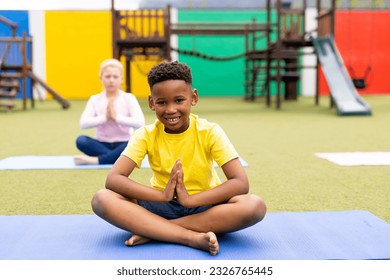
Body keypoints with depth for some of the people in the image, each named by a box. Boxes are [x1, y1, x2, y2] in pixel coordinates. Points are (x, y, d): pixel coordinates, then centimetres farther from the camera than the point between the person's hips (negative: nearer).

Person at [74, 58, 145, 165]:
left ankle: (96, 160, -30)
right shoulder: (95, 99, 3)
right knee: (81, 140, -27)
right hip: (103, 144, 2)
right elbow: (83, 123, -12)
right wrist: (105, 117, -20)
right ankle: (117, 157, -27)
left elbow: (140, 123, -16)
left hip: (122, 144, -1)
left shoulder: (129, 98, -1)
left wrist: (117, 117, -20)